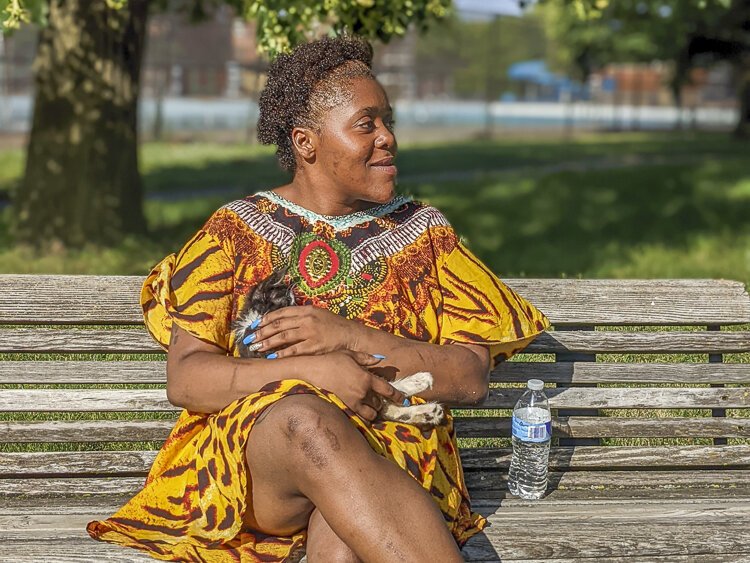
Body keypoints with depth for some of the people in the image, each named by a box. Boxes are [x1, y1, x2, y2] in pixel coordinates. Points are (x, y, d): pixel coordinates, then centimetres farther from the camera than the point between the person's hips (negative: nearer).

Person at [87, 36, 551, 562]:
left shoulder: (422, 230, 13)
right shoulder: (237, 229, 9)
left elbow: (472, 379, 4)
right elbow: (185, 380, -2)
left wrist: (351, 337, -11)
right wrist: (313, 368, -17)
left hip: (393, 453, 0)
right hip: (250, 450, 0)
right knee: (307, 420, -38)